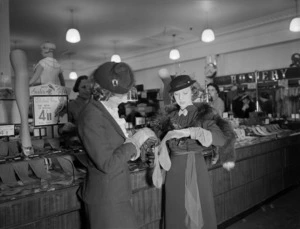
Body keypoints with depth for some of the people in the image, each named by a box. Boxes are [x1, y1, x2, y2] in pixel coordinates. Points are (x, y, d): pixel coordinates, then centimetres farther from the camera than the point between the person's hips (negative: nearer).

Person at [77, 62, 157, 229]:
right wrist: (134, 141, -17)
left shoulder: (110, 110, 5)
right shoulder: (92, 116, -22)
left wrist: (131, 148, -1)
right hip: (106, 198, -8)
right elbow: (107, 164, -24)